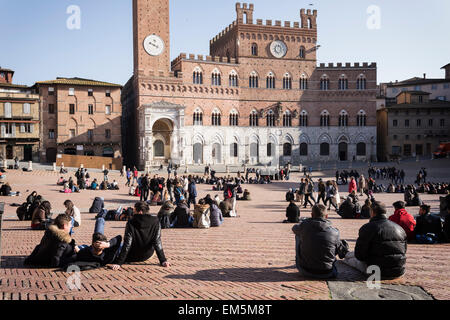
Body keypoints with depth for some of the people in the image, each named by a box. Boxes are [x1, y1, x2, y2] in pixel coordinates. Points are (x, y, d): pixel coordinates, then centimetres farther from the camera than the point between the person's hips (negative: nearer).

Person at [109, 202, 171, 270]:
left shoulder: (131, 223, -21)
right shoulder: (155, 222, -16)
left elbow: (127, 244, -23)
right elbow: (157, 242, -18)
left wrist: (119, 263, -20)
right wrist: (163, 260, -14)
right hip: (147, 256, 1)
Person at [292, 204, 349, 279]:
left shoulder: (304, 225, -9)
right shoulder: (334, 232, -10)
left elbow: (294, 229, 18)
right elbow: (343, 253, 3)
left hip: (305, 272, 0)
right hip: (326, 274, 0)